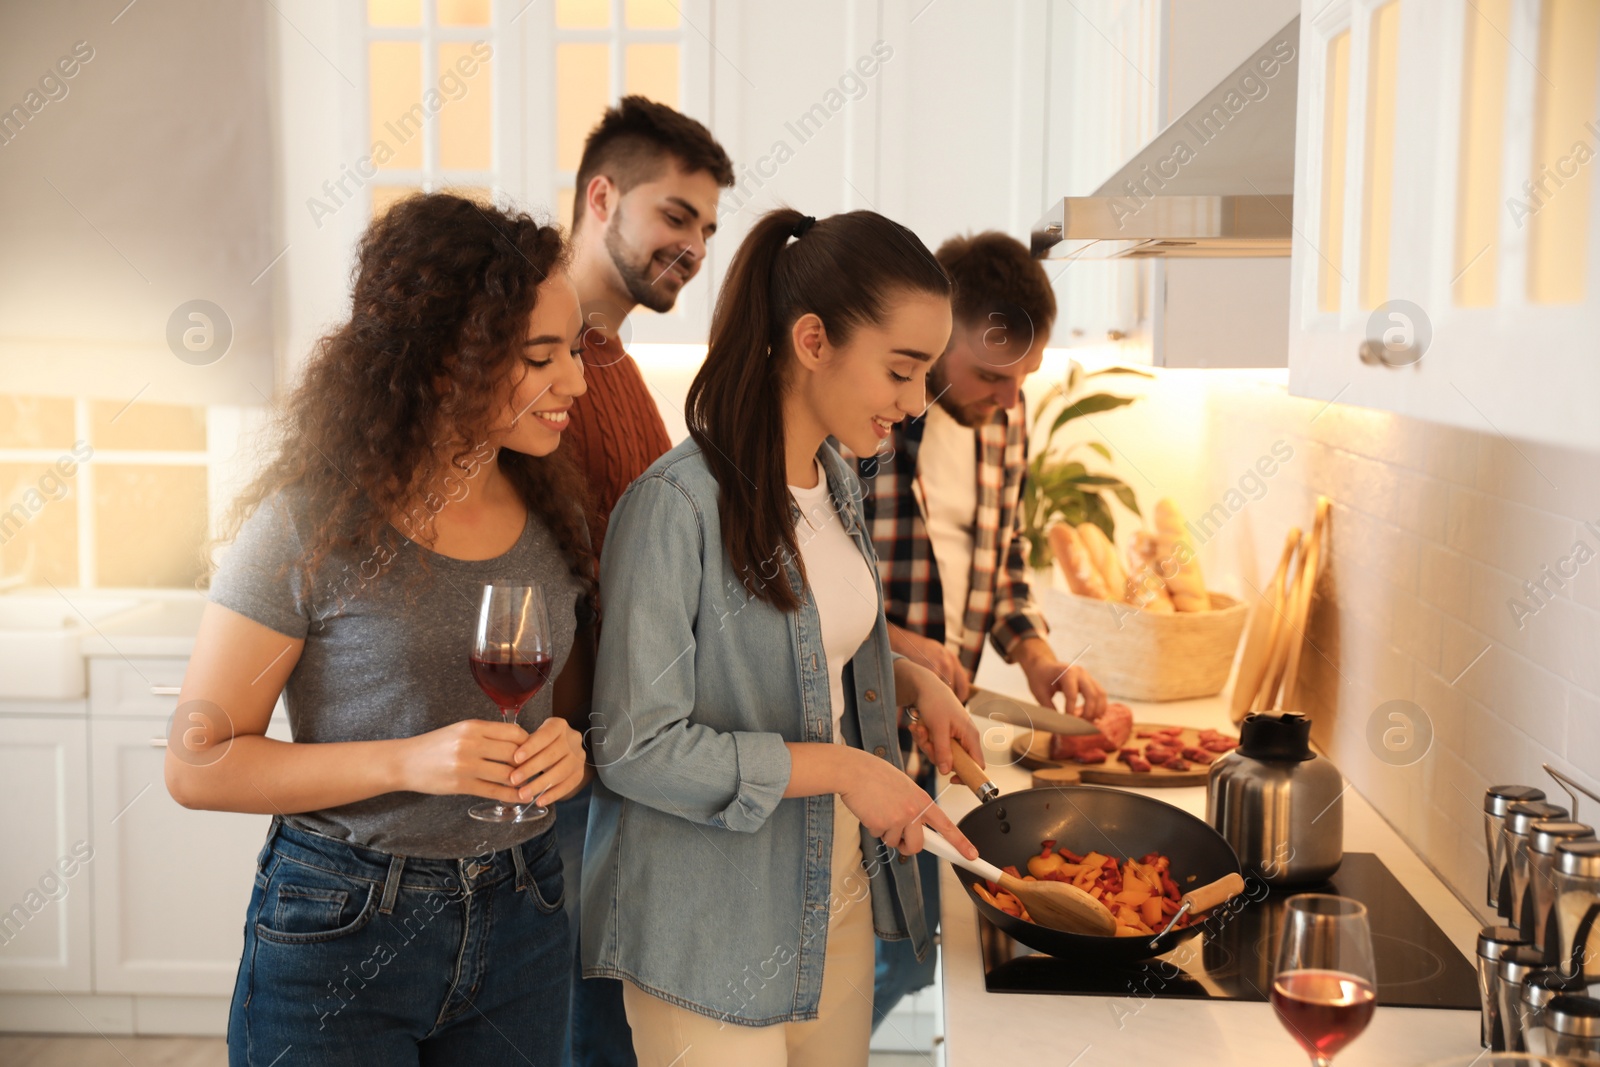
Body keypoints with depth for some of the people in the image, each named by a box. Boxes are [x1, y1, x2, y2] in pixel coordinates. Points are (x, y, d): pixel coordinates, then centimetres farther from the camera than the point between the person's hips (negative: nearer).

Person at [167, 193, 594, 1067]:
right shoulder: (312, 521, -14)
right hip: (339, 930, -4)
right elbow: (199, 764, -12)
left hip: (517, 920, 5)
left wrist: (568, 749, -10)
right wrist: (409, 762, -23)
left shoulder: (549, 507, 1)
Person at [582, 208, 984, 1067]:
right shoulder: (676, 506, -21)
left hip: (839, 892, 8)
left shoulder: (836, 482, 5)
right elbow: (634, 747, -21)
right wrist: (842, 769, -20)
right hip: (711, 932, -7)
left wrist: (912, 682, 1)